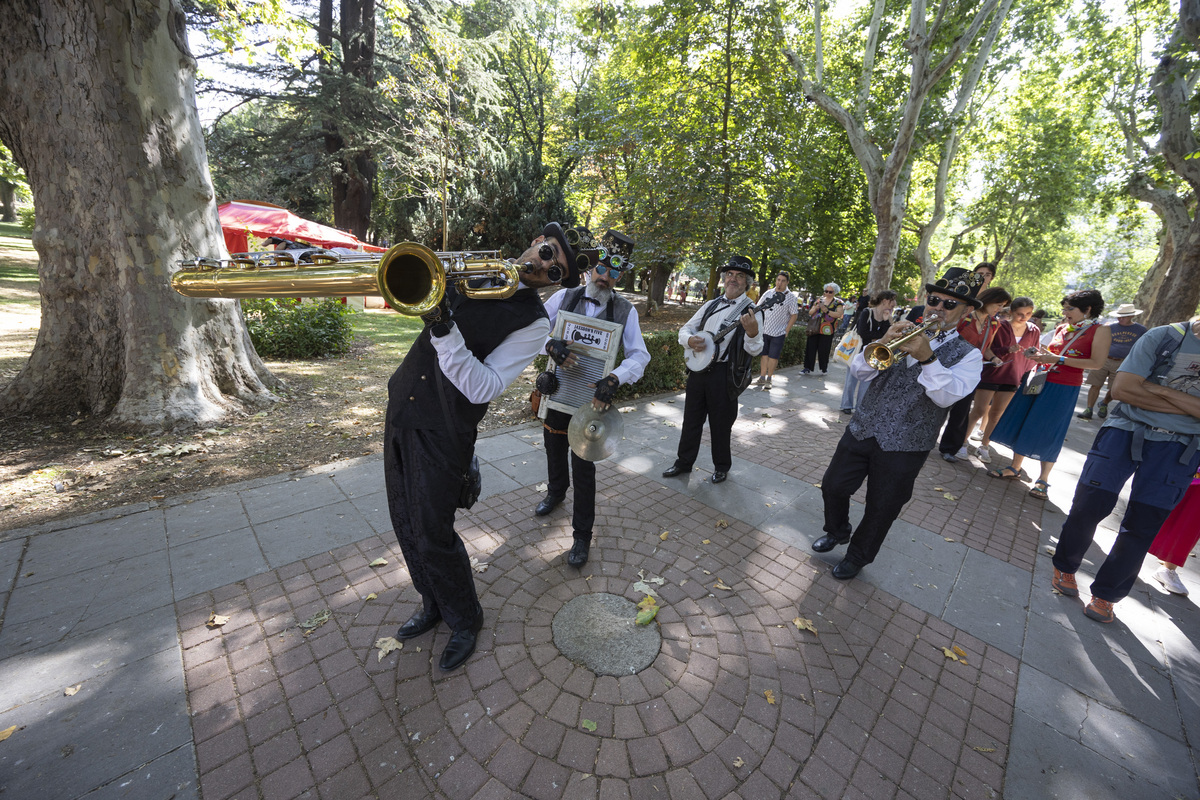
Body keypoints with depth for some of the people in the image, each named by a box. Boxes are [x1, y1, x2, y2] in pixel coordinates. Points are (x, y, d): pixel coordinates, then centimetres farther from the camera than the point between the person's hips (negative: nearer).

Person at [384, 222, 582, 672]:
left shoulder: (533, 322, -12)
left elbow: (483, 388, -21)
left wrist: (445, 329, -31)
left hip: (443, 428, -7)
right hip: (403, 404, 7)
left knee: (431, 535, 0)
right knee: (405, 521, 17)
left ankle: (465, 621, 29)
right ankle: (434, 605, 42)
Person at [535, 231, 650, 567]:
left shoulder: (625, 310, -6)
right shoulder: (565, 296, -3)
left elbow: (639, 356, -10)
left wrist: (613, 379, -29)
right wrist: (551, 345, -27)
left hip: (592, 396, -2)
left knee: (583, 464, 2)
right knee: (554, 447, 21)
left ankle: (582, 535, 19)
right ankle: (556, 491, 54)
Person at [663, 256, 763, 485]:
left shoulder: (751, 310, -4)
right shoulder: (711, 305, 12)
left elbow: (754, 350, -13)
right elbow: (685, 329, 12)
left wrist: (752, 333, -34)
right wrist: (690, 340, -10)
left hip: (724, 374, -5)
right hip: (698, 369, 5)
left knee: (721, 423, 7)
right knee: (691, 419, 13)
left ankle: (722, 466, 27)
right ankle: (684, 462, 29)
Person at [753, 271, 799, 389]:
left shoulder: (791, 297, -4)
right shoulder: (768, 293, 6)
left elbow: (794, 315, -3)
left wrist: (786, 331, -8)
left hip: (779, 333, -3)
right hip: (764, 330, 3)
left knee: (773, 356, -1)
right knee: (764, 354, 10)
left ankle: (769, 379, 11)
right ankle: (762, 377, 19)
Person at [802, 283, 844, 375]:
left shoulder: (838, 302, 5)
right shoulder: (819, 300, 15)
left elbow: (839, 314, -10)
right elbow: (810, 312, 14)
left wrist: (826, 310, -18)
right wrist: (815, 308, -6)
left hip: (826, 330, -3)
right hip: (814, 328, 3)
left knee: (823, 349, -2)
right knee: (811, 347, -2)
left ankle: (824, 368, 15)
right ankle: (808, 368, 2)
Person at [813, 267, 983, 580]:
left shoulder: (967, 355, -1)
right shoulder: (903, 335, 7)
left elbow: (947, 396, -19)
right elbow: (860, 371, -4)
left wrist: (928, 357, -31)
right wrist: (882, 343, -21)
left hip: (904, 446, -3)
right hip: (861, 430, 3)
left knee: (881, 509, 10)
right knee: (833, 486, 10)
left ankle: (858, 556, 34)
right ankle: (837, 531, 39)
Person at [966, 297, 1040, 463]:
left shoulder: (1034, 331, 6)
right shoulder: (999, 327, -8)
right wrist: (1007, 350, -25)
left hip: (1012, 378, 4)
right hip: (990, 374, -4)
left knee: (996, 413, 8)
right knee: (979, 410, -7)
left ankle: (984, 446, 16)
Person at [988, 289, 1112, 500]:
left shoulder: (1100, 330, -5)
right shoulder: (1061, 328, 9)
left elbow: (1096, 362, -13)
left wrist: (1058, 359, -20)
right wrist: (1040, 356, -1)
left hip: (1064, 389, -5)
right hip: (1040, 381, 5)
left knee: (1049, 433, -1)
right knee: (1023, 424, 7)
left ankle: (1043, 480, 11)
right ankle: (1015, 468, 20)